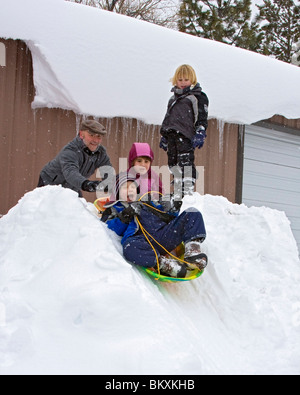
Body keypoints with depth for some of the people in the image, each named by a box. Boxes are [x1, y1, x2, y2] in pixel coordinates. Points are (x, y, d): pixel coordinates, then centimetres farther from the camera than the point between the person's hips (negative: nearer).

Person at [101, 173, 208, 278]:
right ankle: (166, 265, -48)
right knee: (129, 247, -41)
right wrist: (125, 216, -8)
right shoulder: (114, 210, 28)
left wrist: (170, 211, 10)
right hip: (144, 240, -5)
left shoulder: (148, 203, 39)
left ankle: (192, 251, -26)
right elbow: (115, 229, 7)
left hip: (165, 234, 5)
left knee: (193, 214, -5)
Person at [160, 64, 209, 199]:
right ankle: (178, 195, 11)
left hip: (186, 136, -8)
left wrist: (200, 134, -16)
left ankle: (188, 192, -19)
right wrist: (164, 136, 28)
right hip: (172, 135, 8)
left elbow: (202, 118, -4)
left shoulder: (198, 96, 3)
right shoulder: (174, 98, 25)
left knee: (186, 163, -16)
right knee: (173, 164, 6)